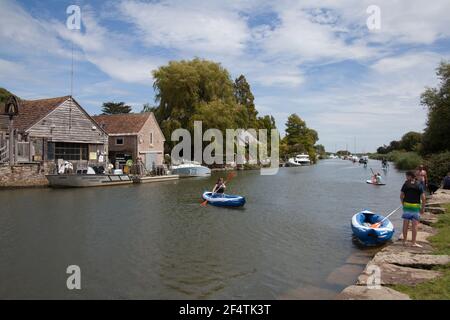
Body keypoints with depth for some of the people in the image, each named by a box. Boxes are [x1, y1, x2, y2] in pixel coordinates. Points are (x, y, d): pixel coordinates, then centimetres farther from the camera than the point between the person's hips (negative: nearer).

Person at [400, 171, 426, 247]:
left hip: (406, 205, 1)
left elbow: (401, 196, -1)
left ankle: (404, 241, 16)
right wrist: (423, 208, 1)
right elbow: (423, 197, -8)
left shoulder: (406, 184, -1)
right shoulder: (419, 185, -4)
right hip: (416, 206, -1)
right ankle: (414, 242, 3)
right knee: (415, 225, 2)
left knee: (406, 224, 8)